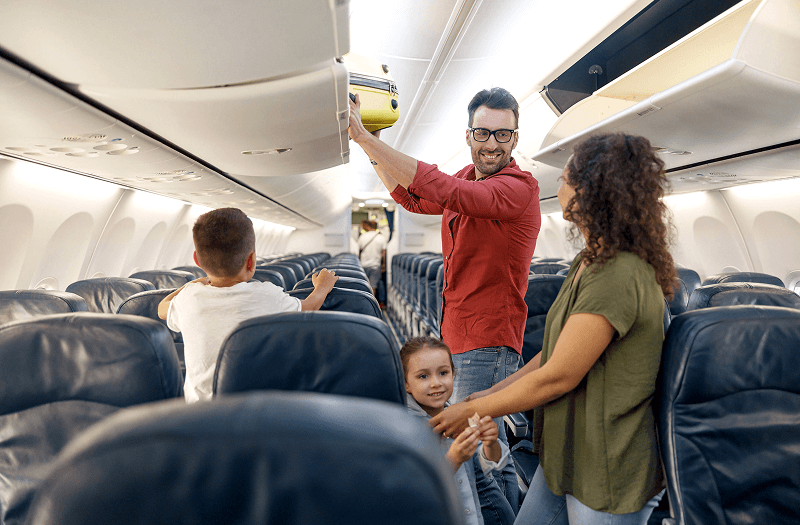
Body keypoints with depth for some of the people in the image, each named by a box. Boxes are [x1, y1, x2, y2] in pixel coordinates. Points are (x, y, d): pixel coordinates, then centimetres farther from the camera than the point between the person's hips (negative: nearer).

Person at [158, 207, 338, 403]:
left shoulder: (188, 298, -8)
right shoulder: (267, 297, -16)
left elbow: (163, 308, 18)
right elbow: (307, 307, 5)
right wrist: (322, 286, 27)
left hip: (197, 404, 4)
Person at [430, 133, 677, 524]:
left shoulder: (618, 276, -27)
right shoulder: (590, 261, 6)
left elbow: (558, 376, -24)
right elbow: (554, 351, 7)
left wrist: (473, 410, -12)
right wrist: (489, 394, 5)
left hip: (607, 471, -8)